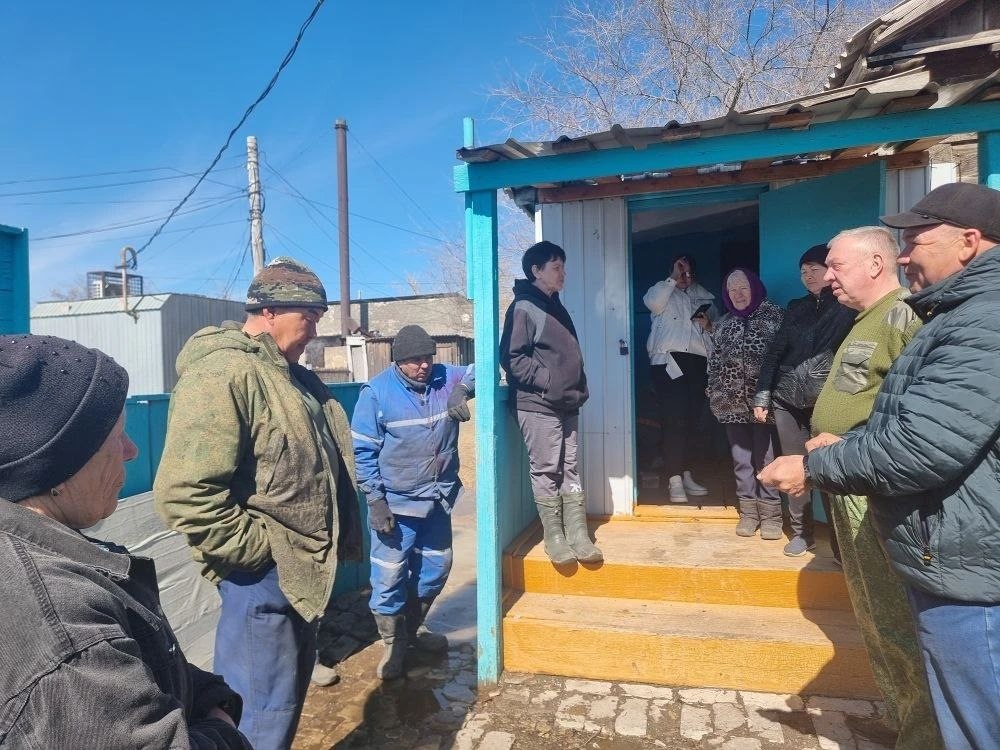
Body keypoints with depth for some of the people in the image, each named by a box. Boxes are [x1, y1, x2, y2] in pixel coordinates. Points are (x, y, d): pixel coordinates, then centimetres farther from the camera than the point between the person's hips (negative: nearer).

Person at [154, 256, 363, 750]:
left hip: (302, 568, 10)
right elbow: (184, 492, -28)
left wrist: (331, 544, 17)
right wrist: (259, 551, -20)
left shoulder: (288, 373, 12)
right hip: (264, 574, -9)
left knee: (290, 693, 24)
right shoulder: (220, 375, -20)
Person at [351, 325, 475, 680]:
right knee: (390, 576, 3)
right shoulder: (377, 392, -13)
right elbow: (362, 451, -10)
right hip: (396, 502, -5)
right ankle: (394, 643, 27)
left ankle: (413, 626, 42)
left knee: (436, 568, 18)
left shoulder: (446, 378, -3)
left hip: (438, 498, 5)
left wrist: (463, 388, -22)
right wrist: (375, 500, -14)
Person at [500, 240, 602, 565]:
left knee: (569, 468, 9)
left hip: (567, 404, 8)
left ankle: (578, 533, 16)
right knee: (546, 471, 0)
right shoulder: (523, 307, -8)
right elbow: (513, 358, -15)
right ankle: (554, 536, 11)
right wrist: (548, 381, -17)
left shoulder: (556, 306, 18)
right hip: (538, 405, -8)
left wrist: (579, 388, 11)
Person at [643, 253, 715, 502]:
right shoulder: (662, 289, 11)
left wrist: (709, 323, 6)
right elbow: (653, 304, -13)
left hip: (698, 360, 5)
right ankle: (675, 480, -10)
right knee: (674, 418, -12)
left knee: (691, 419, 7)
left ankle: (685, 474, 18)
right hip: (669, 359, -5)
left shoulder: (703, 295, 23)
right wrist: (673, 279, -10)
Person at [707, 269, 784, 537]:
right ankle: (748, 512, 17)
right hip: (732, 401, 4)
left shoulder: (774, 315, 1)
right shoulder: (724, 323, 15)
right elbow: (715, 360, 16)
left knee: (765, 456, 1)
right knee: (741, 458, 7)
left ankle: (770, 513, 12)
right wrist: (713, 392, 9)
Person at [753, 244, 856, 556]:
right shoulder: (796, 307, 12)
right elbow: (775, 352, 11)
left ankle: (840, 541, 9)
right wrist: (761, 396, 6)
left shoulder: (848, 307, 0)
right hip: (787, 399, 4)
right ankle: (802, 533, 19)